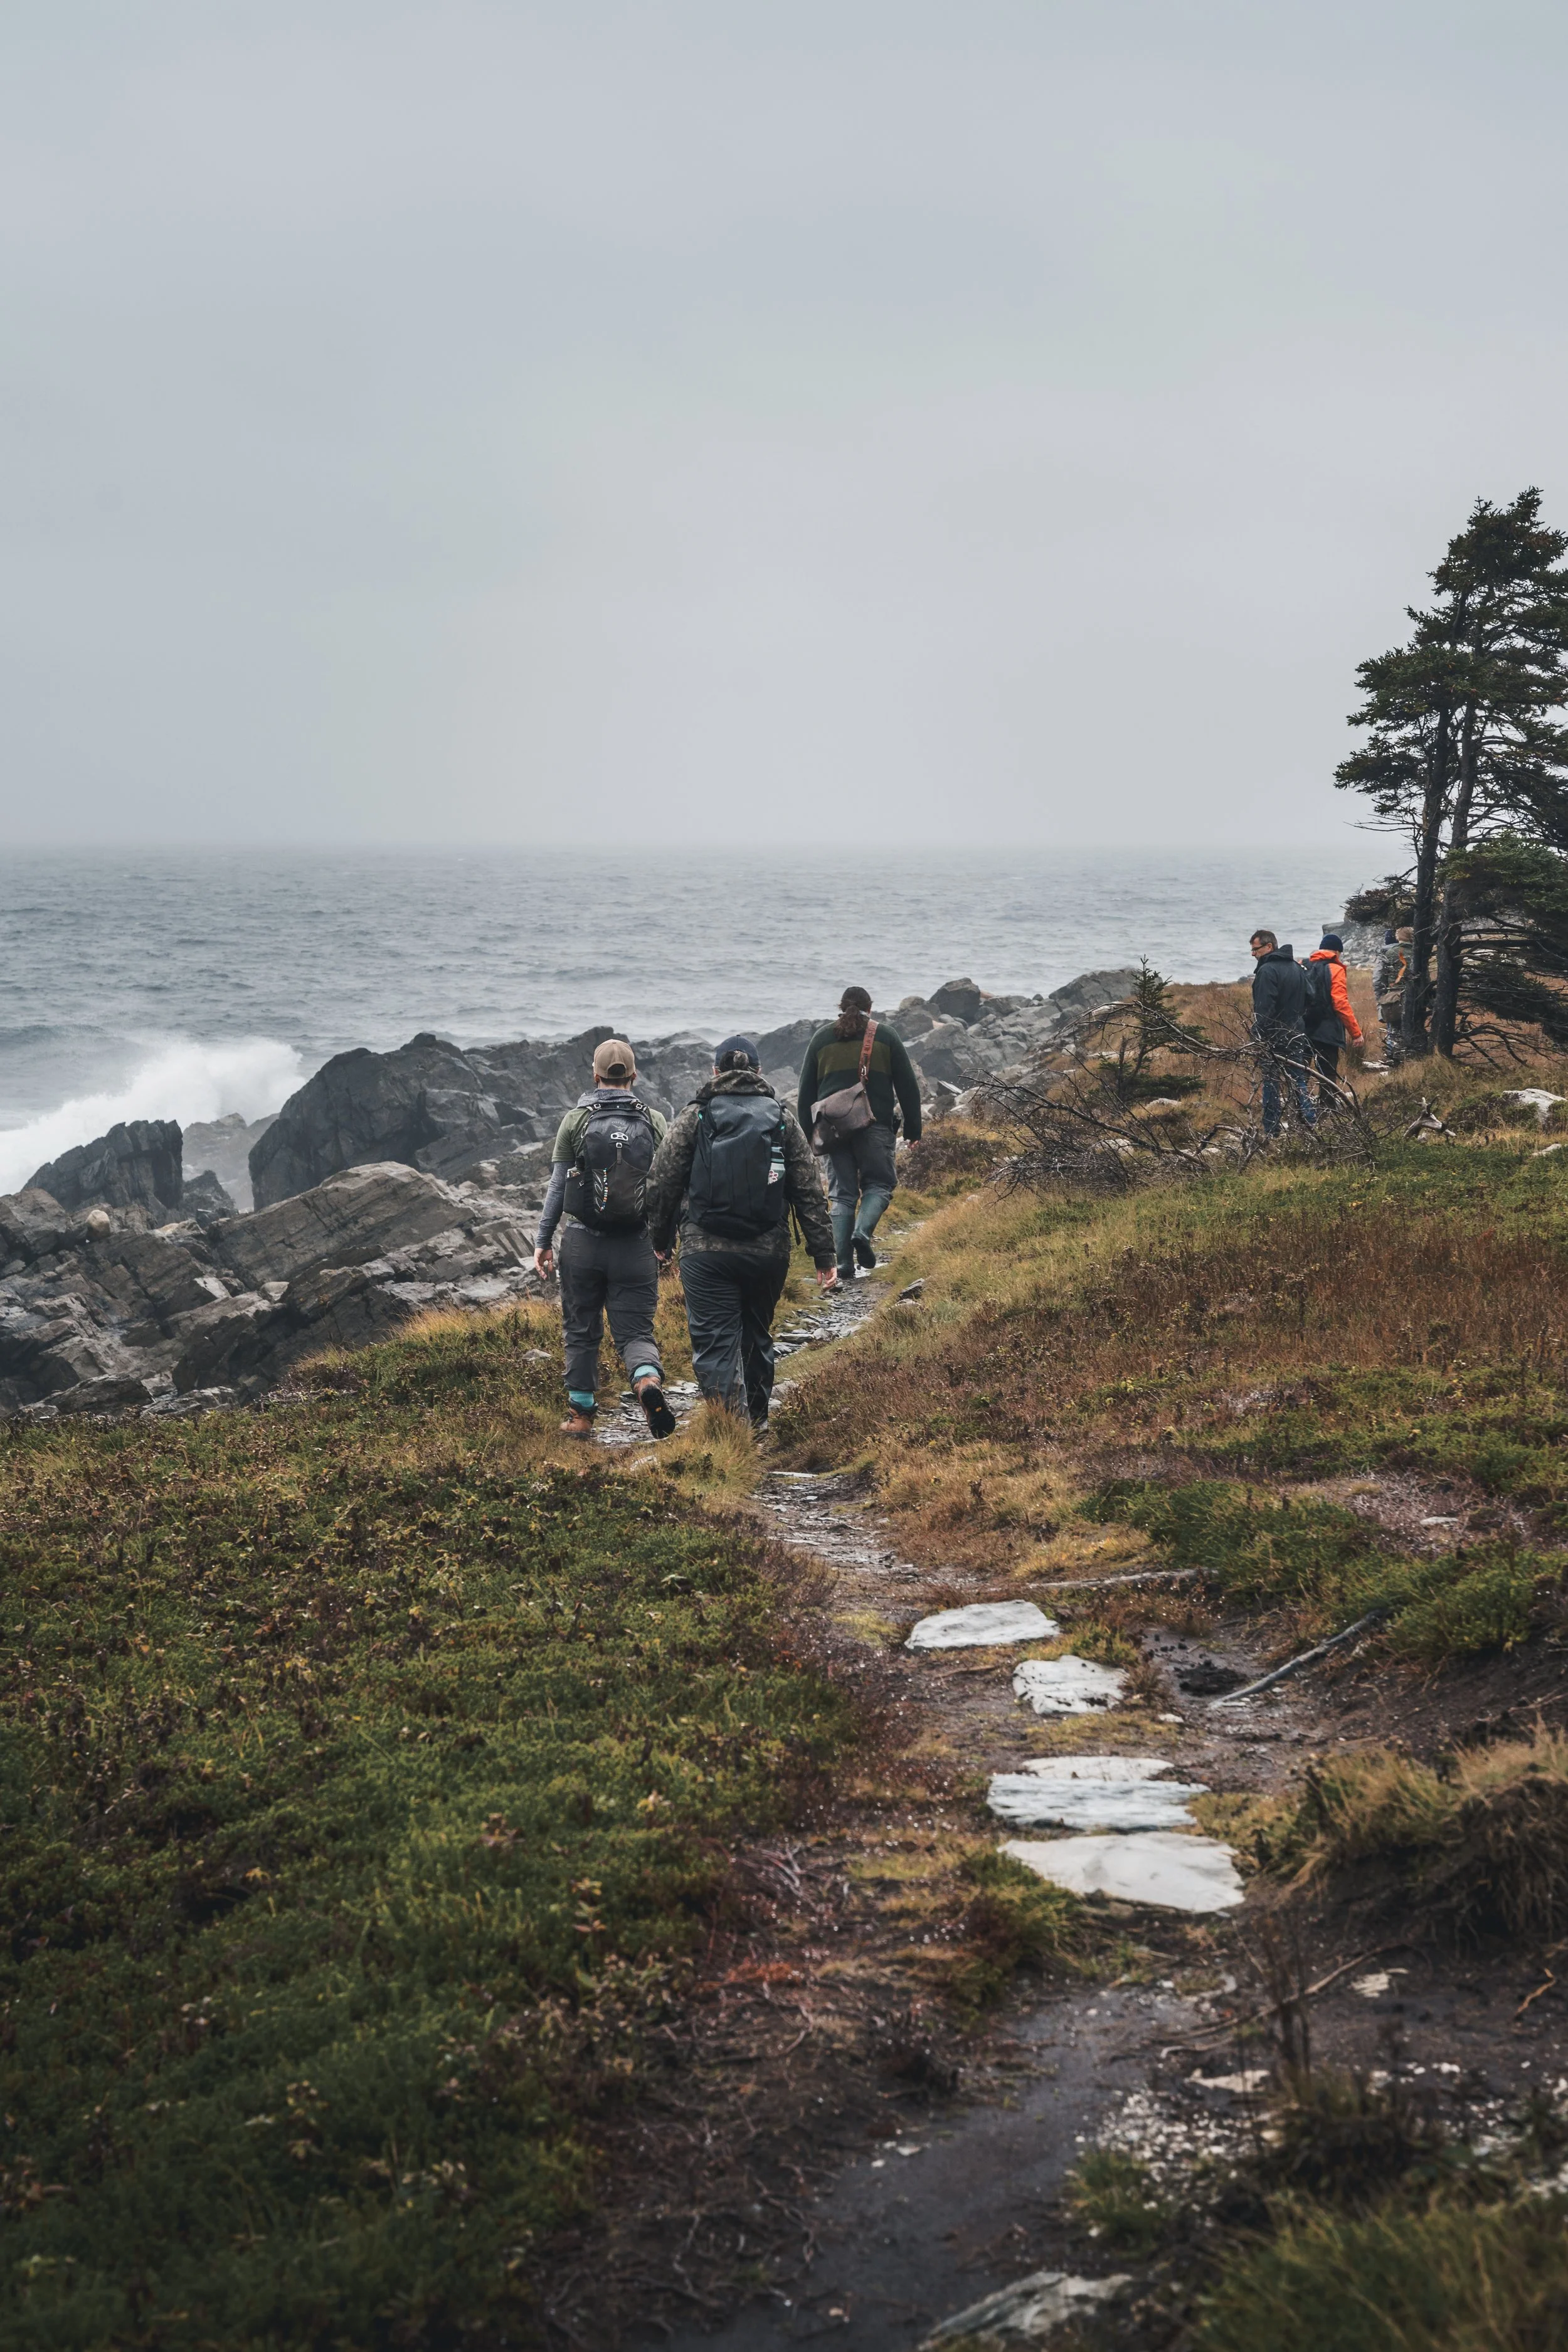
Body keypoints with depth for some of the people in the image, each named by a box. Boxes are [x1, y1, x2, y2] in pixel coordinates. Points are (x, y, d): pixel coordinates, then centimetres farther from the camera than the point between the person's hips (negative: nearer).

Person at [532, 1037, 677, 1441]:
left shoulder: (576, 1120, -2)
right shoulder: (653, 1122, 1)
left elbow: (558, 1185, 0)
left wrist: (543, 1241, 6)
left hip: (583, 1242, 0)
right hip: (636, 1246, 0)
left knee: (581, 1332, 13)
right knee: (635, 1330, 4)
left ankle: (581, 1416, 17)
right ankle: (649, 1380, -26)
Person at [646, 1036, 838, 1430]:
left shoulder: (695, 1117, 0)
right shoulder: (783, 1118, 5)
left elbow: (661, 1184, 1)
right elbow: (810, 1193, 3)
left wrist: (659, 1240, 14)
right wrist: (823, 1254, 7)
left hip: (706, 1252, -3)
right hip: (769, 1250, 3)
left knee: (716, 1345, -3)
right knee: (757, 1335, 22)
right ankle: (757, 1422, 34)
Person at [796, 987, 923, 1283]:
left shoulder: (821, 1039, 11)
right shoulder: (885, 1036, 6)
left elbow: (806, 1092, 12)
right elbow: (908, 1086, 6)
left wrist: (807, 1134, 17)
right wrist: (913, 1129, 11)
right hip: (876, 1126, -2)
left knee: (842, 1194, 7)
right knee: (879, 1184, 10)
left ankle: (845, 1266, -1)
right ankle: (863, 1233, -19)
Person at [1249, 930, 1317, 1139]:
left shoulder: (1267, 971, -16)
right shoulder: (1296, 968, 12)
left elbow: (1264, 1009, -22)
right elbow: (1308, 1001, 17)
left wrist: (1259, 1036, -18)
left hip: (1274, 1037, -8)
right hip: (1297, 1034, 8)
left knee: (1271, 1083, 0)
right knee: (1298, 1082, 14)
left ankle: (1271, 1131, 2)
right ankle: (1310, 1123, 10)